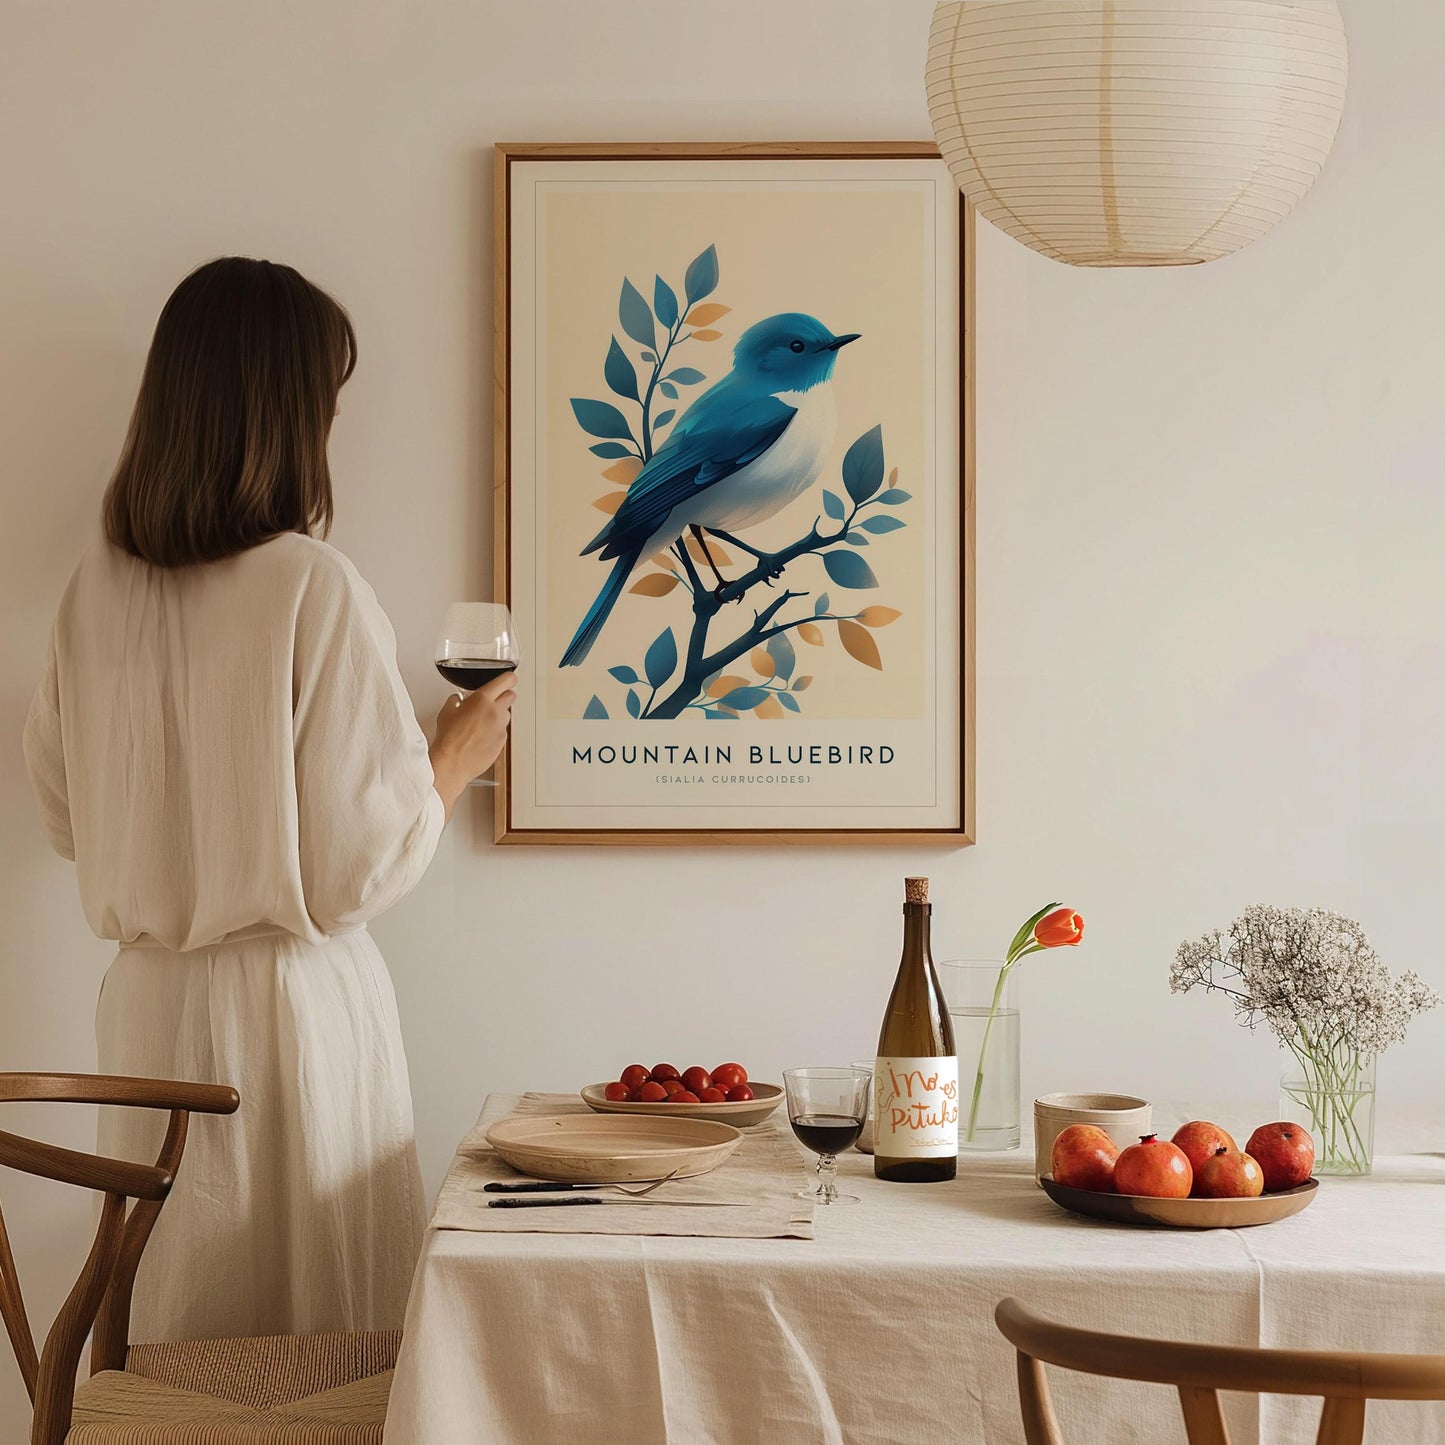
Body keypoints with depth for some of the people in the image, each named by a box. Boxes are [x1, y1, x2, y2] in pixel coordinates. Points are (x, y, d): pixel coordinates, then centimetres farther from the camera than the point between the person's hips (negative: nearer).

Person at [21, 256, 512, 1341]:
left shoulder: (99, 587, 0)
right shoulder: (314, 589, -16)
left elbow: (67, 815, 12)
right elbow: (363, 864, -14)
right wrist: (457, 756, 3)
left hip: (146, 1004, 6)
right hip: (290, 1005, -5)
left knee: (174, 1341, 15)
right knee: (318, 1346, 7)